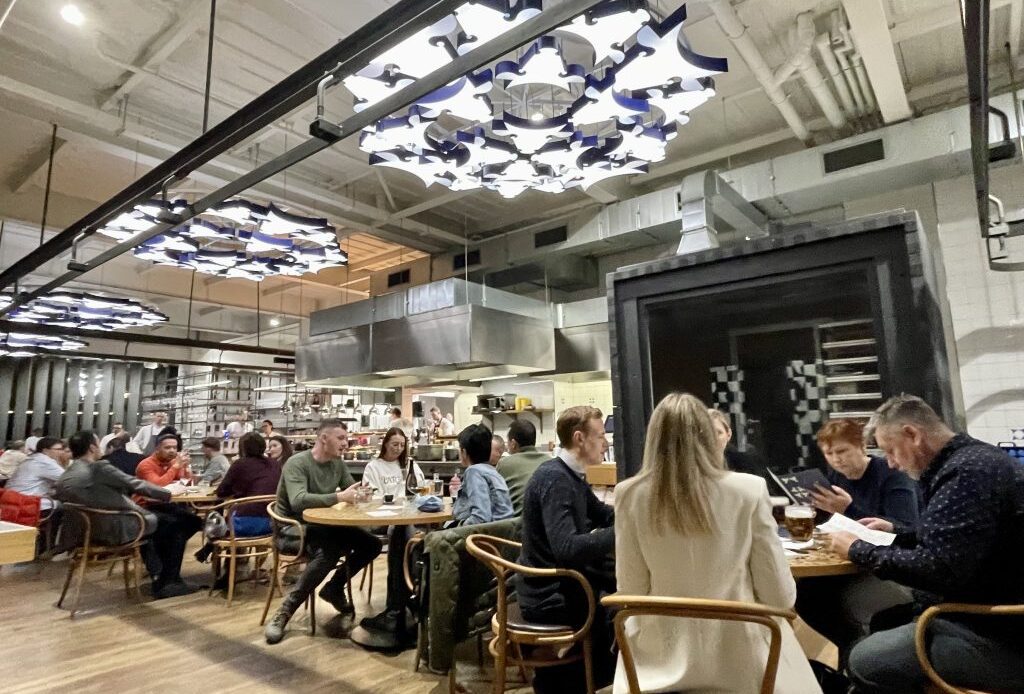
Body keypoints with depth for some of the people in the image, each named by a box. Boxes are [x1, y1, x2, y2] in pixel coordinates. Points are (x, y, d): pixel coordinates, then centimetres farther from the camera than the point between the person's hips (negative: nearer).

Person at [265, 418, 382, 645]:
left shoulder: (338, 464, 4)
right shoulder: (297, 463, -18)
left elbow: (353, 492, 10)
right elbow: (299, 501, -33)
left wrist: (360, 494, -14)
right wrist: (339, 497, -35)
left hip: (323, 526, 7)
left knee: (372, 545, -5)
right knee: (330, 552, -35)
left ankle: (334, 588, 15)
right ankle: (285, 611, -21)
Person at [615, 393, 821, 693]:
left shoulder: (630, 495, -12)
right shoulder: (749, 490, -14)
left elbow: (632, 592, -4)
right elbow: (780, 597, -7)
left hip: (664, 656, 0)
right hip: (739, 657, 0)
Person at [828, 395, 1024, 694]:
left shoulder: (968, 471, -23)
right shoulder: (969, 461, 9)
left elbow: (937, 569, -27)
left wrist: (859, 551, -15)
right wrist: (897, 531, 16)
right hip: (990, 612, 10)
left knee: (865, 661, -13)